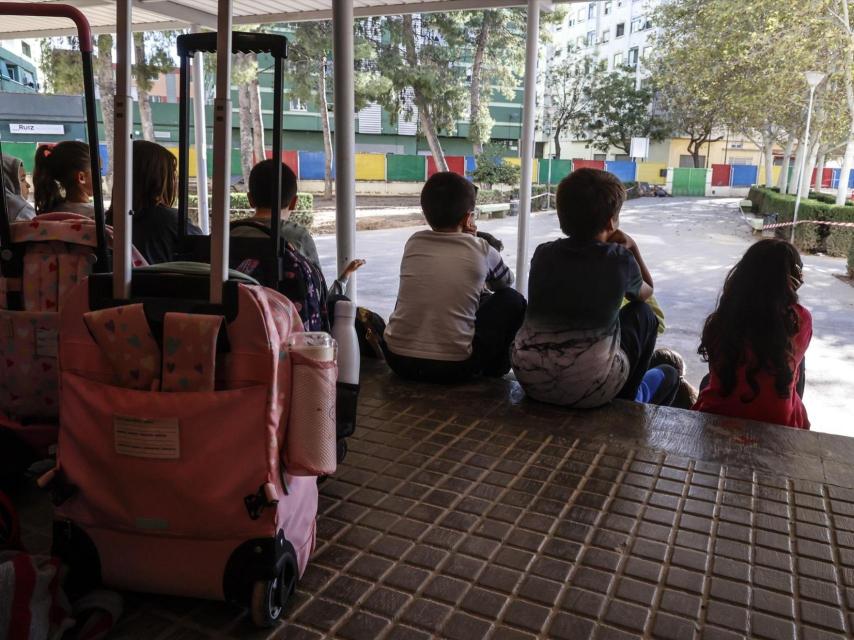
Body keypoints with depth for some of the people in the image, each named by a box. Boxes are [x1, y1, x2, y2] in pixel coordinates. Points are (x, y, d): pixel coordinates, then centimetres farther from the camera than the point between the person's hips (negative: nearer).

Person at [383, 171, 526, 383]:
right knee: (512, 300, 13)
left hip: (398, 360, 4)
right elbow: (506, 281, 18)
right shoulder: (481, 250, -4)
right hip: (453, 367, -3)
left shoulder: (413, 243, 3)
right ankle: (492, 370, 26)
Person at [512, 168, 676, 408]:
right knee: (643, 315, 20)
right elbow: (647, 292, 18)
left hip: (530, 380, 4)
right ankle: (626, 402, 35)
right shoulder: (620, 259, -4)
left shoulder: (543, 254, 4)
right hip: (589, 388, -3)